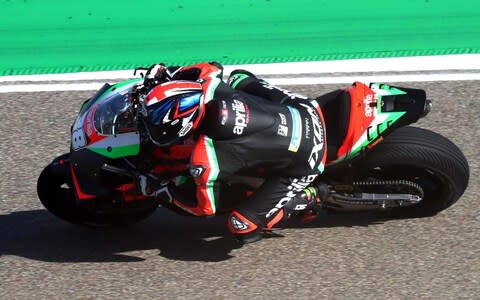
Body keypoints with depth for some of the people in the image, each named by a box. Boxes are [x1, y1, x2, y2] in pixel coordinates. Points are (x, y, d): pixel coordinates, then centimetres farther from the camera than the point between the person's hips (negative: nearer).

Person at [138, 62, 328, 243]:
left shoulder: (205, 161, -29)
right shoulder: (209, 86, -13)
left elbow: (207, 206, -11)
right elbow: (212, 68, 13)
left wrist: (158, 190, -2)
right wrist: (169, 74, 9)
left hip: (304, 162, -7)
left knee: (243, 227, -5)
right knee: (238, 77, 27)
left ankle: (308, 200, 11)